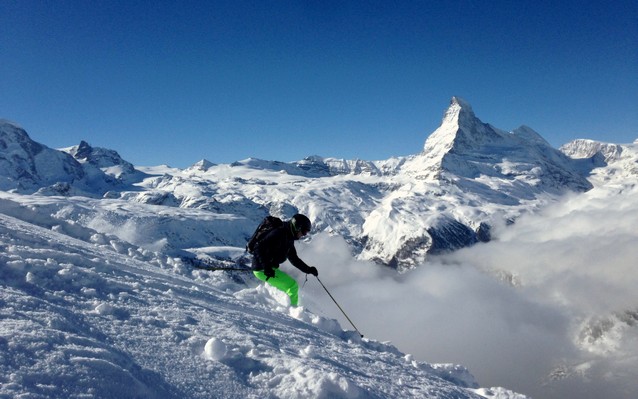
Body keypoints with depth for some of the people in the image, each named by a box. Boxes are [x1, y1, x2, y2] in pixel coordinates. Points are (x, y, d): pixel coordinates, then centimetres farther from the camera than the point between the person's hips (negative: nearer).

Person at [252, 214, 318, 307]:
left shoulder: (289, 238, 10)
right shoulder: (279, 234, -21)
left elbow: (294, 258, 19)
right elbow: (259, 247, -28)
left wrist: (308, 269, 10)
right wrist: (266, 267, -32)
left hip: (270, 268, 10)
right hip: (262, 270, -10)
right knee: (292, 286, -16)